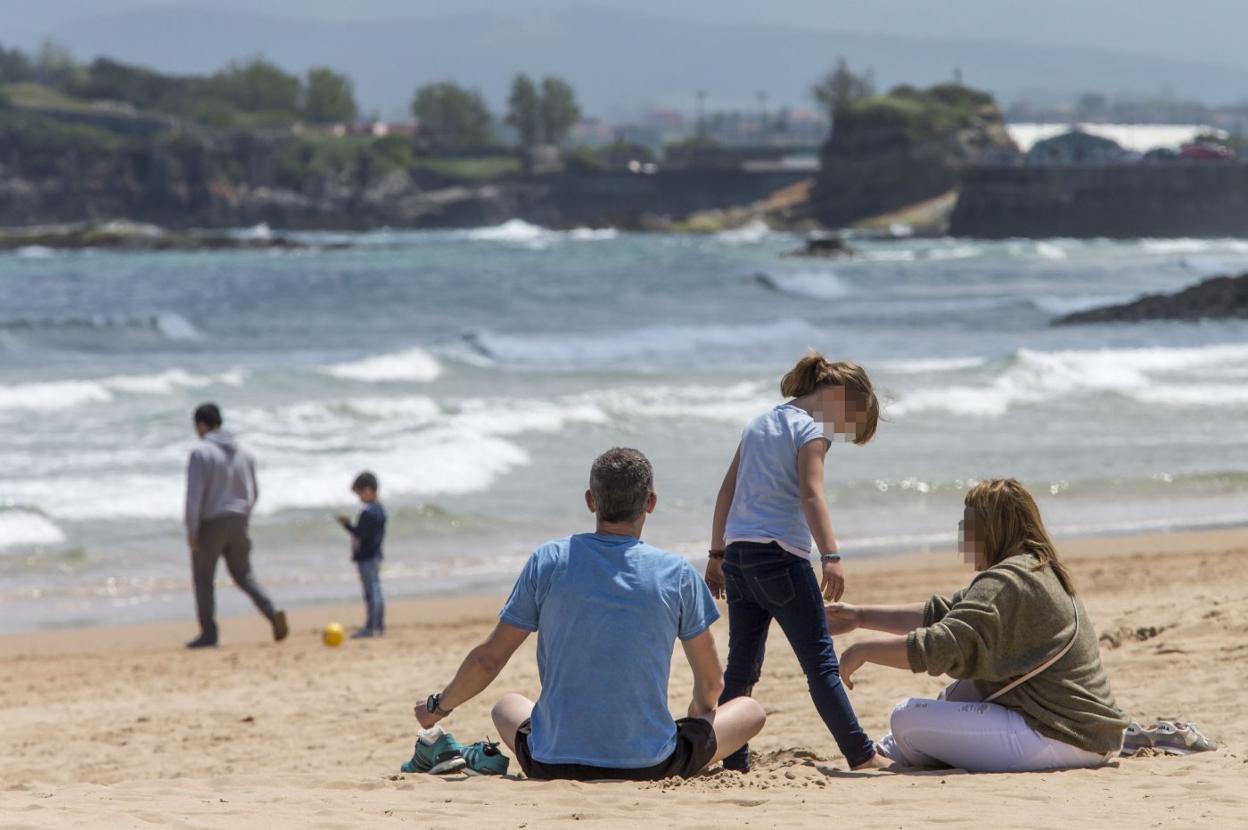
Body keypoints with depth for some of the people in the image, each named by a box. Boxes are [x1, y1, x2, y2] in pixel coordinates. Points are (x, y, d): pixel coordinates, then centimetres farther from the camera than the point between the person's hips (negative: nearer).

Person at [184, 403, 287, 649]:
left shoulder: (201, 452, -11)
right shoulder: (243, 453, 9)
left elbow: (194, 494, -17)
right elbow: (253, 493, 15)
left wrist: (191, 530, -13)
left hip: (210, 525, -6)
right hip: (238, 523, 6)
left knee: (203, 579, 7)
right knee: (244, 575, 12)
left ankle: (208, 633, 7)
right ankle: (272, 613, -9)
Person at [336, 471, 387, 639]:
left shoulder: (367, 513, -19)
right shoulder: (380, 510, 11)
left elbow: (361, 534, -24)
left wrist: (347, 524, -14)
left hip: (365, 557, -10)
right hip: (376, 554, 10)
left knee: (371, 591, -8)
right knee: (376, 590, 13)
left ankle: (371, 626, -7)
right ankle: (378, 625, 18)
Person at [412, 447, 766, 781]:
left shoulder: (548, 561, -3)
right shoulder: (677, 574, -4)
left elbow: (486, 661, 2)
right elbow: (711, 683, 7)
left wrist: (438, 707, 22)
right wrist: (700, 709, 31)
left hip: (551, 765, 2)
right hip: (649, 767, -2)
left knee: (508, 705, 36)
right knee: (751, 710, 18)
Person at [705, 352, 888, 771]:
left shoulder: (759, 423, 19)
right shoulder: (811, 429, -5)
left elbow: (727, 491, 20)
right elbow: (810, 494, -19)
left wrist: (717, 555, 23)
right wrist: (831, 556, -28)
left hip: (737, 552, 7)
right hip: (780, 555, -7)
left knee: (742, 667, 10)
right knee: (821, 664, -4)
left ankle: (731, 760, 8)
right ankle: (861, 756, -3)